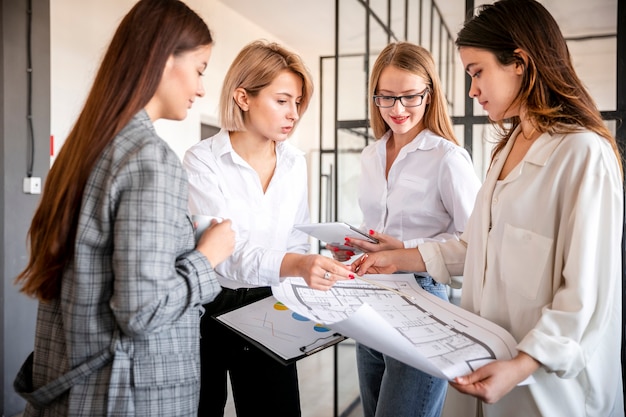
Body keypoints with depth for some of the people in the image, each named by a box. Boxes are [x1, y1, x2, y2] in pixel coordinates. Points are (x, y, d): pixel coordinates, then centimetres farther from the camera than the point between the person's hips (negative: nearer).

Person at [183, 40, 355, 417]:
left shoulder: (296, 163, 1)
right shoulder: (203, 161, -15)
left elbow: (297, 241, 8)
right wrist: (293, 265, -41)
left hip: (268, 309, 4)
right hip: (208, 310, -3)